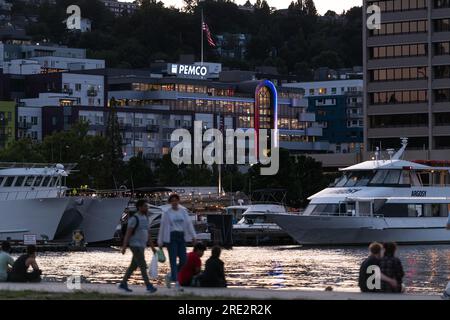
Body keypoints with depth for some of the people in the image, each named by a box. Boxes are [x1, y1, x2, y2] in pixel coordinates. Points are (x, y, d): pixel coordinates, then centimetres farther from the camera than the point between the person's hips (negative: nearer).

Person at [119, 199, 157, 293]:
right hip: (135, 246, -9)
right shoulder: (134, 219, -14)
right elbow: (128, 233, -16)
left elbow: (148, 234, 17)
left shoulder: (145, 219, 14)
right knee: (143, 266, -12)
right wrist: (124, 247, -20)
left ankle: (123, 284, 19)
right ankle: (149, 286, -12)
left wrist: (152, 247, 15)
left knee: (133, 266, 11)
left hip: (141, 246, 9)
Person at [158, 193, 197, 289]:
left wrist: (193, 236, -5)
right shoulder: (167, 213, 2)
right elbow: (162, 227, 4)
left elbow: (189, 223, 5)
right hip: (171, 237, -4)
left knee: (183, 260, -1)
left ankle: (170, 276, 20)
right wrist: (160, 242, 3)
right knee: (173, 259, -9)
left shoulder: (183, 211, 10)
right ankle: (176, 281, -11)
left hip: (181, 237, 4)